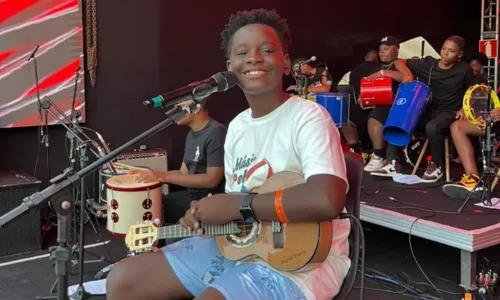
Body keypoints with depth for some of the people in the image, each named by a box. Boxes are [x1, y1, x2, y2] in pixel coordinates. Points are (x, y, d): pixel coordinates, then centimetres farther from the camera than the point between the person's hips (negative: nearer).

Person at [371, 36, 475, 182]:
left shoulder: (464, 70, -3)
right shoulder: (427, 64, 1)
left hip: (449, 113, -4)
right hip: (426, 110, 4)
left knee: (432, 127, -38)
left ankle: (436, 166, -13)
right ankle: (393, 163, -16)